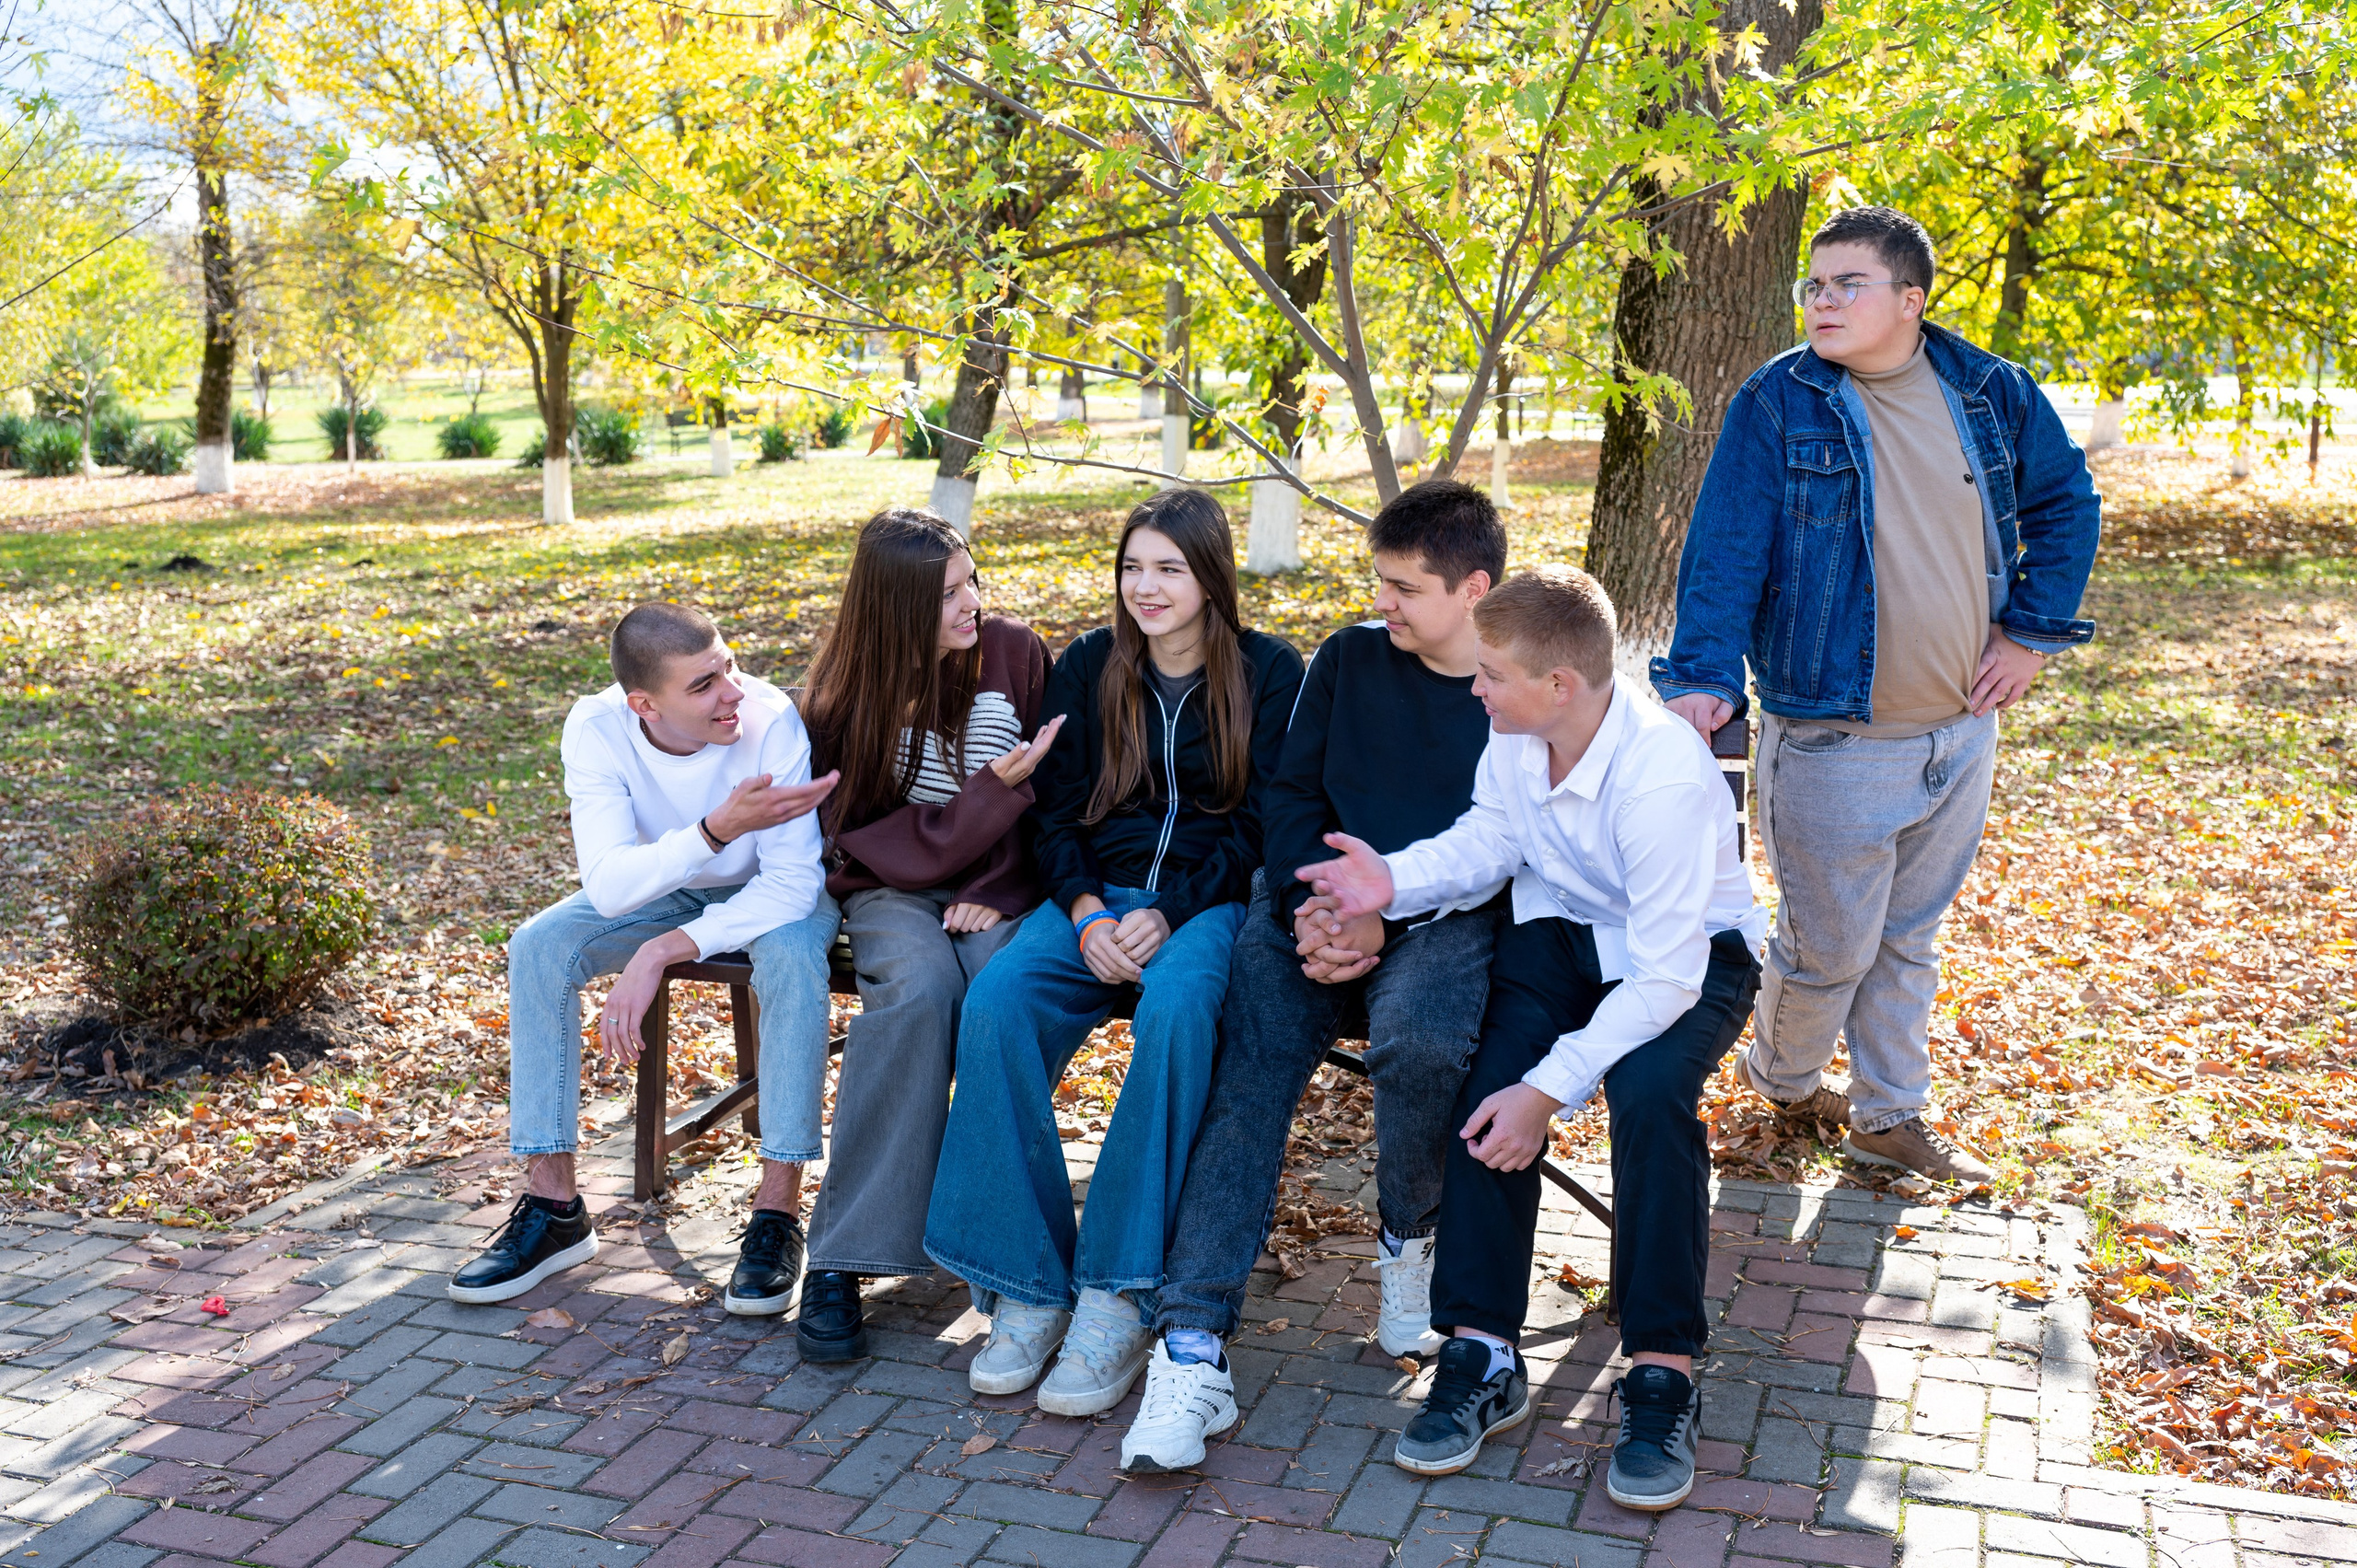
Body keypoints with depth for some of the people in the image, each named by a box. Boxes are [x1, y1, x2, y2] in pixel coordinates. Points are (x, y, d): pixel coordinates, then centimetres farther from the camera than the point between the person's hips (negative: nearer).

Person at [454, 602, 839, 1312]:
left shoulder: (770, 721, -32)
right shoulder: (596, 728, -24)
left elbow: (791, 885, -32)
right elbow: (608, 887, -34)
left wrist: (661, 953, -39)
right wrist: (718, 829, -48)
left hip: (771, 898, -3)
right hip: (662, 889, 3)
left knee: (792, 957, -35)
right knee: (537, 947, -18)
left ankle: (779, 1209, -23)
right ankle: (553, 1206, -8)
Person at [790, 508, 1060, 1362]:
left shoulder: (1015, 652, 0)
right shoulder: (843, 699, -4)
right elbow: (882, 847, -9)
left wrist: (996, 894, -9)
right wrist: (993, 789, -22)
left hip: (1000, 892, 1)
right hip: (895, 893, -1)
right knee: (918, 987, -35)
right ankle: (842, 1259, -28)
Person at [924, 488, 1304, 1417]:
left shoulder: (1267, 673, 4)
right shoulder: (1085, 668, 13)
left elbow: (1258, 825, -1)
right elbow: (1056, 812, 9)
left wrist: (1169, 914, -15)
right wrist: (1086, 912, -10)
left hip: (1212, 902, -3)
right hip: (1097, 898, 3)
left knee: (1175, 1007, -38)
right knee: (996, 1003, -29)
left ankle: (1118, 1302, -32)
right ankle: (1026, 1287, -23)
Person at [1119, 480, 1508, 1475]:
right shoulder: (1350, 658, 14)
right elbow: (1291, 794, 12)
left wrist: (1386, 919, -16)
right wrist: (1310, 907, -7)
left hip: (1448, 917, -3)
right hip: (1318, 901, 3)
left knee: (1417, 1040, -35)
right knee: (1246, 1072, -22)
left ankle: (1409, 1241, -2)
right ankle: (1192, 1347, -27)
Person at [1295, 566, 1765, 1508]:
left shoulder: (1664, 779, -32)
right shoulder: (1516, 733, -12)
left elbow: (1664, 978, -31)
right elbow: (1490, 836, 4)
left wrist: (1551, 1088, -34)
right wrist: (1395, 883, -16)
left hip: (1692, 948, -5)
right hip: (1561, 927, 5)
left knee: (1650, 1094, -33)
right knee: (1487, 1077, -22)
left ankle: (1662, 1374, -19)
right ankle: (1483, 1356, -16)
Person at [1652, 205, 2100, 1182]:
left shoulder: (1991, 394, 3)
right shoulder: (1777, 402, -8)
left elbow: (2066, 503, 16)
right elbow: (1724, 549, -14)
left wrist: (2032, 629, 8)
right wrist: (1702, 675, -25)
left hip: (1961, 732, 4)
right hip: (1833, 743, -4)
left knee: (1910, 940, 17)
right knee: (1829, 947, 5)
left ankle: (1889, 1117, 32)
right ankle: (1781, 1080, 34)